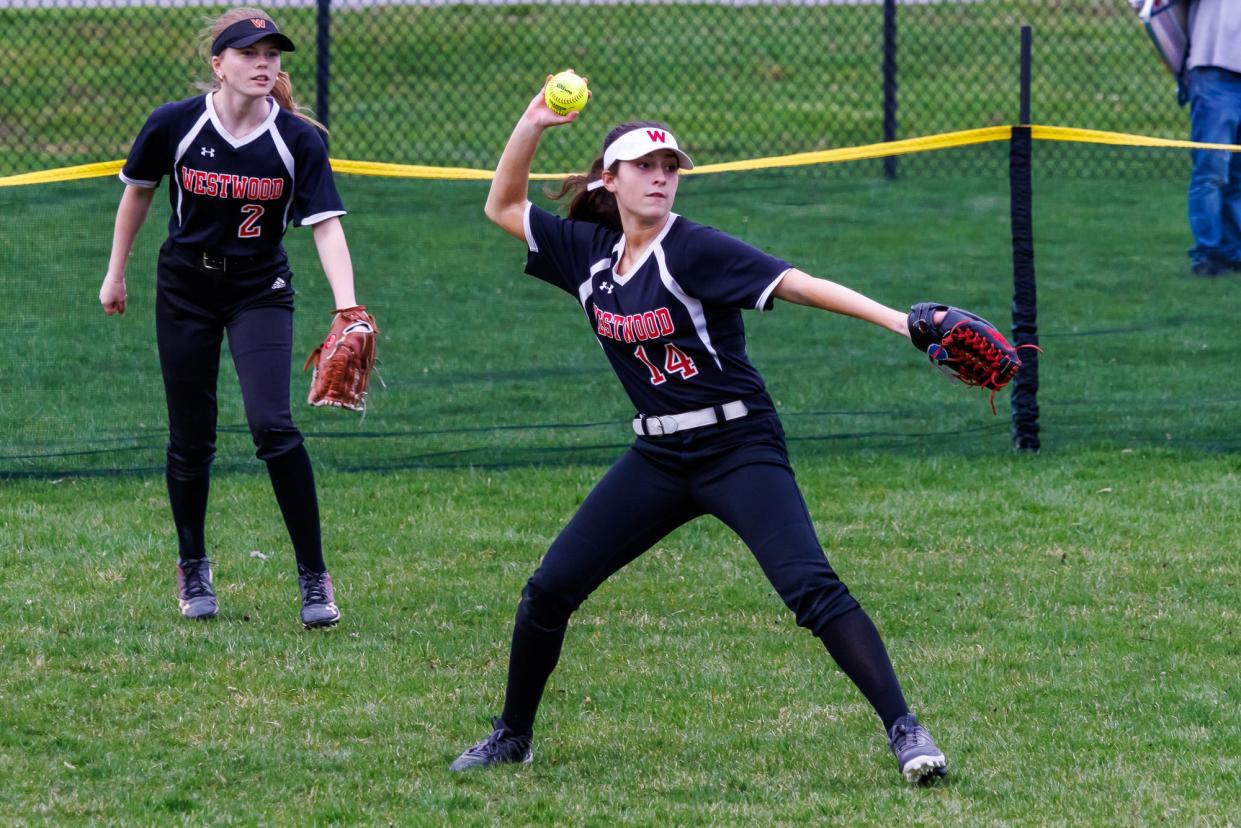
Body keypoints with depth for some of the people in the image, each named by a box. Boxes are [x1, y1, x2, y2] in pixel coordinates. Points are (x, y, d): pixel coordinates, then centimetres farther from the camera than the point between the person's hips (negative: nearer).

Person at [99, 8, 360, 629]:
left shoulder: (297, 139, -15)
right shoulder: (175, 125, -13)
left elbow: (325, 226, -20)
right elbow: (138, 190, 6)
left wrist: (347, 308, -34)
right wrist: (116, 272, 13)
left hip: (260, 292, -1)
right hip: (186, 290, 1)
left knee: (272, 425, -17)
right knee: (191, 438, 6)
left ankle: (314, 577, -8)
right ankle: (193, 568, 28)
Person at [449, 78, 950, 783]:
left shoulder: (694, 250, -14)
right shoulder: (589, 251, 4)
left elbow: (798, 284, -23)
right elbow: (503, 207, 15)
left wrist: (897, 320, -34)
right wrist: (533, 126, 1)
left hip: (740, 448, -6)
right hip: (659, 459, 6)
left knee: (810, 586, -22)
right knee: (550, 589, 4)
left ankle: (905, 729, -22)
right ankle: (513, 737, 22)